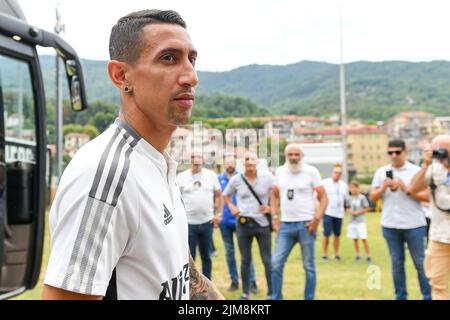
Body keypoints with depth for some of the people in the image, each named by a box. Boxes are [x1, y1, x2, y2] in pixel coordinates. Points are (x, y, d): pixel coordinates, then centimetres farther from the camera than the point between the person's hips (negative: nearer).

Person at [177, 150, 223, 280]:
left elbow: (218, 195, 10)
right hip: (188, 223, -2)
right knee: (189, 257, 2)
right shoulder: (181, 176, 1)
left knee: (206, 256, 12)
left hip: (207, 222, 2)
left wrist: (218, 214, 2)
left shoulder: (211, 175, 5)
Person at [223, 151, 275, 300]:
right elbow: (226, 195, 17)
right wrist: (232, 207, 2)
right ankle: (245, 293, 22)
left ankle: (271, 292, 15)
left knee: (267, 260, 3)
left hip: (263, 223, -2)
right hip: (243, 224, 2)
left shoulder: (267, 177, -7)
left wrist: (272, 208, -7)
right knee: (245, 260, 10)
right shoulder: (236, 179, 0)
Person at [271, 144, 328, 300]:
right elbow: (275, 195, 18)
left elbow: (324, 198, -3)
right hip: (286, 224, 3)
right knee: (276, 263, 0)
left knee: (309, 266, 6)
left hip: (306, 224, -3)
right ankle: (276, 298, 12)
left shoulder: (311, 171, -4)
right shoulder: (280, 171, 8)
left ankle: (309, 298, 17)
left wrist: (317, 219, -13)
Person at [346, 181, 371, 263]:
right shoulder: (349, 198, 6)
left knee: (363, 239, -8)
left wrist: (359, 212, -12)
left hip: (360, 221, -4)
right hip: (352, 221, 4)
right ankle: (357, 255, 18)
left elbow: (367, 208, -1)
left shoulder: (362, 197, -7)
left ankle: (368, 256, 0)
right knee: (355, 239, 7)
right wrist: (349, 211, -5)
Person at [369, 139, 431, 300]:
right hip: (390, 226, 3)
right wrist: (384, 188, -10)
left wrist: (406, 189, -16)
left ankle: (428, 296, 13)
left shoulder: (416, 171, -1)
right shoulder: (381, 172, 8)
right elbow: (372, 197, 8)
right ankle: (400, 296, 18)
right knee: (396, 263, 9)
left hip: (414, 225, -3)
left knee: (421, 263, 4)